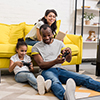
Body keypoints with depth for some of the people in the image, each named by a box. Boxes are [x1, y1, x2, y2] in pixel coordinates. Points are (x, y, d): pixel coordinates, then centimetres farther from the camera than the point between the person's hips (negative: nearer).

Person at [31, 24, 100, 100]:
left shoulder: (59, 43, 17)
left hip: (60, 69, 4)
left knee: (85, 79, -21)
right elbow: (41, 65, -4)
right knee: (55, 82, -43)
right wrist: (55, 61, -23)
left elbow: (68, 60, 10)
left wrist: (69, 52, -15)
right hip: (47, 71, -4)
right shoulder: (36, 47, 8)